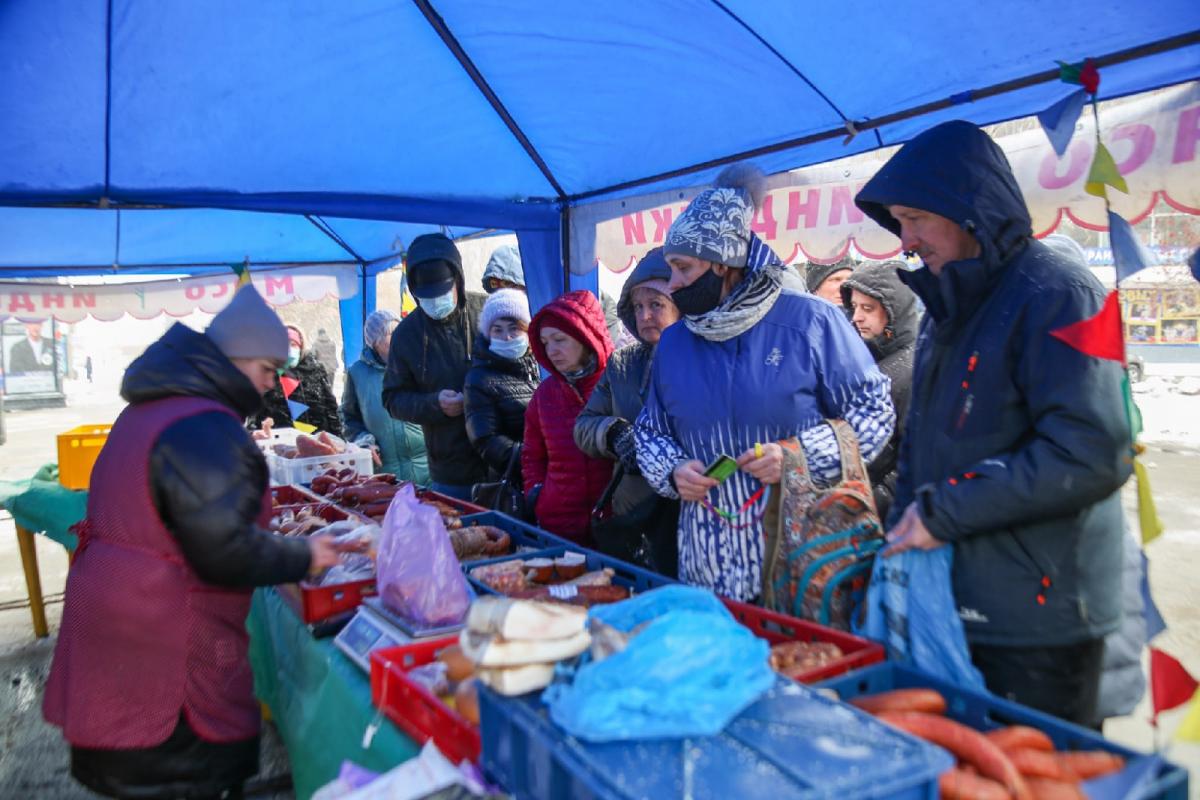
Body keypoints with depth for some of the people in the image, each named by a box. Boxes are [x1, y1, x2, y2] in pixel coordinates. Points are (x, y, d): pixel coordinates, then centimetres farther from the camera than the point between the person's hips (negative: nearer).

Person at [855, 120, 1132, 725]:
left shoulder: (1055, 295, -15)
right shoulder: (947, 308, 13)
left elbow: (1091, 455, -24)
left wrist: (945, 511, -20)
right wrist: (905, 528, 7)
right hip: (951, 607, 8)